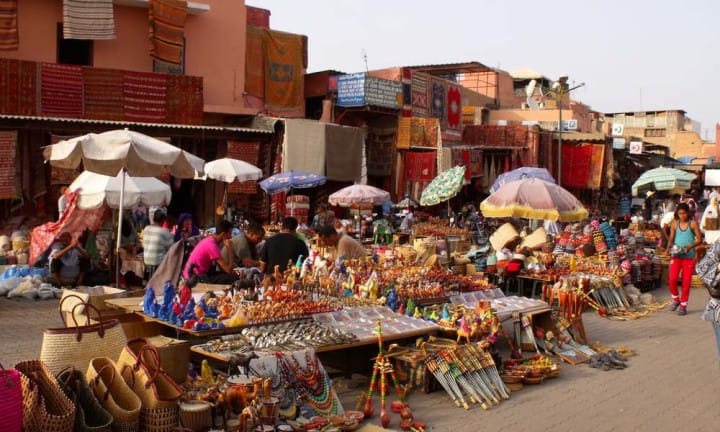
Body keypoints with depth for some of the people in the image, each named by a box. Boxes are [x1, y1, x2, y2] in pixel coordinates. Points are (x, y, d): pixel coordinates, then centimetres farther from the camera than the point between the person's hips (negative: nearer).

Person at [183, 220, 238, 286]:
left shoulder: (210, 239, 8)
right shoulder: (212, 246, -22)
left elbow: (222, 266, 13)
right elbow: (228, 270, -21)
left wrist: (232, 271, -3)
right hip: (198, 276, -10)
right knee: (233, 277, -18)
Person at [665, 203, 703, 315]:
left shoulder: (693, 223, -3)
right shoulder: (675, 224, 3)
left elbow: (700, 239, -4)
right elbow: (671, 239, 6)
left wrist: (690, 246, -20)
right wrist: (670, 246, -15)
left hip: (689, 256, -1)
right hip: (676, 256, 1)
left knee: (686, 281, 3)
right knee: (672, 279, -10)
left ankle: (683, 305, 15)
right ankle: (676, 299, 15)